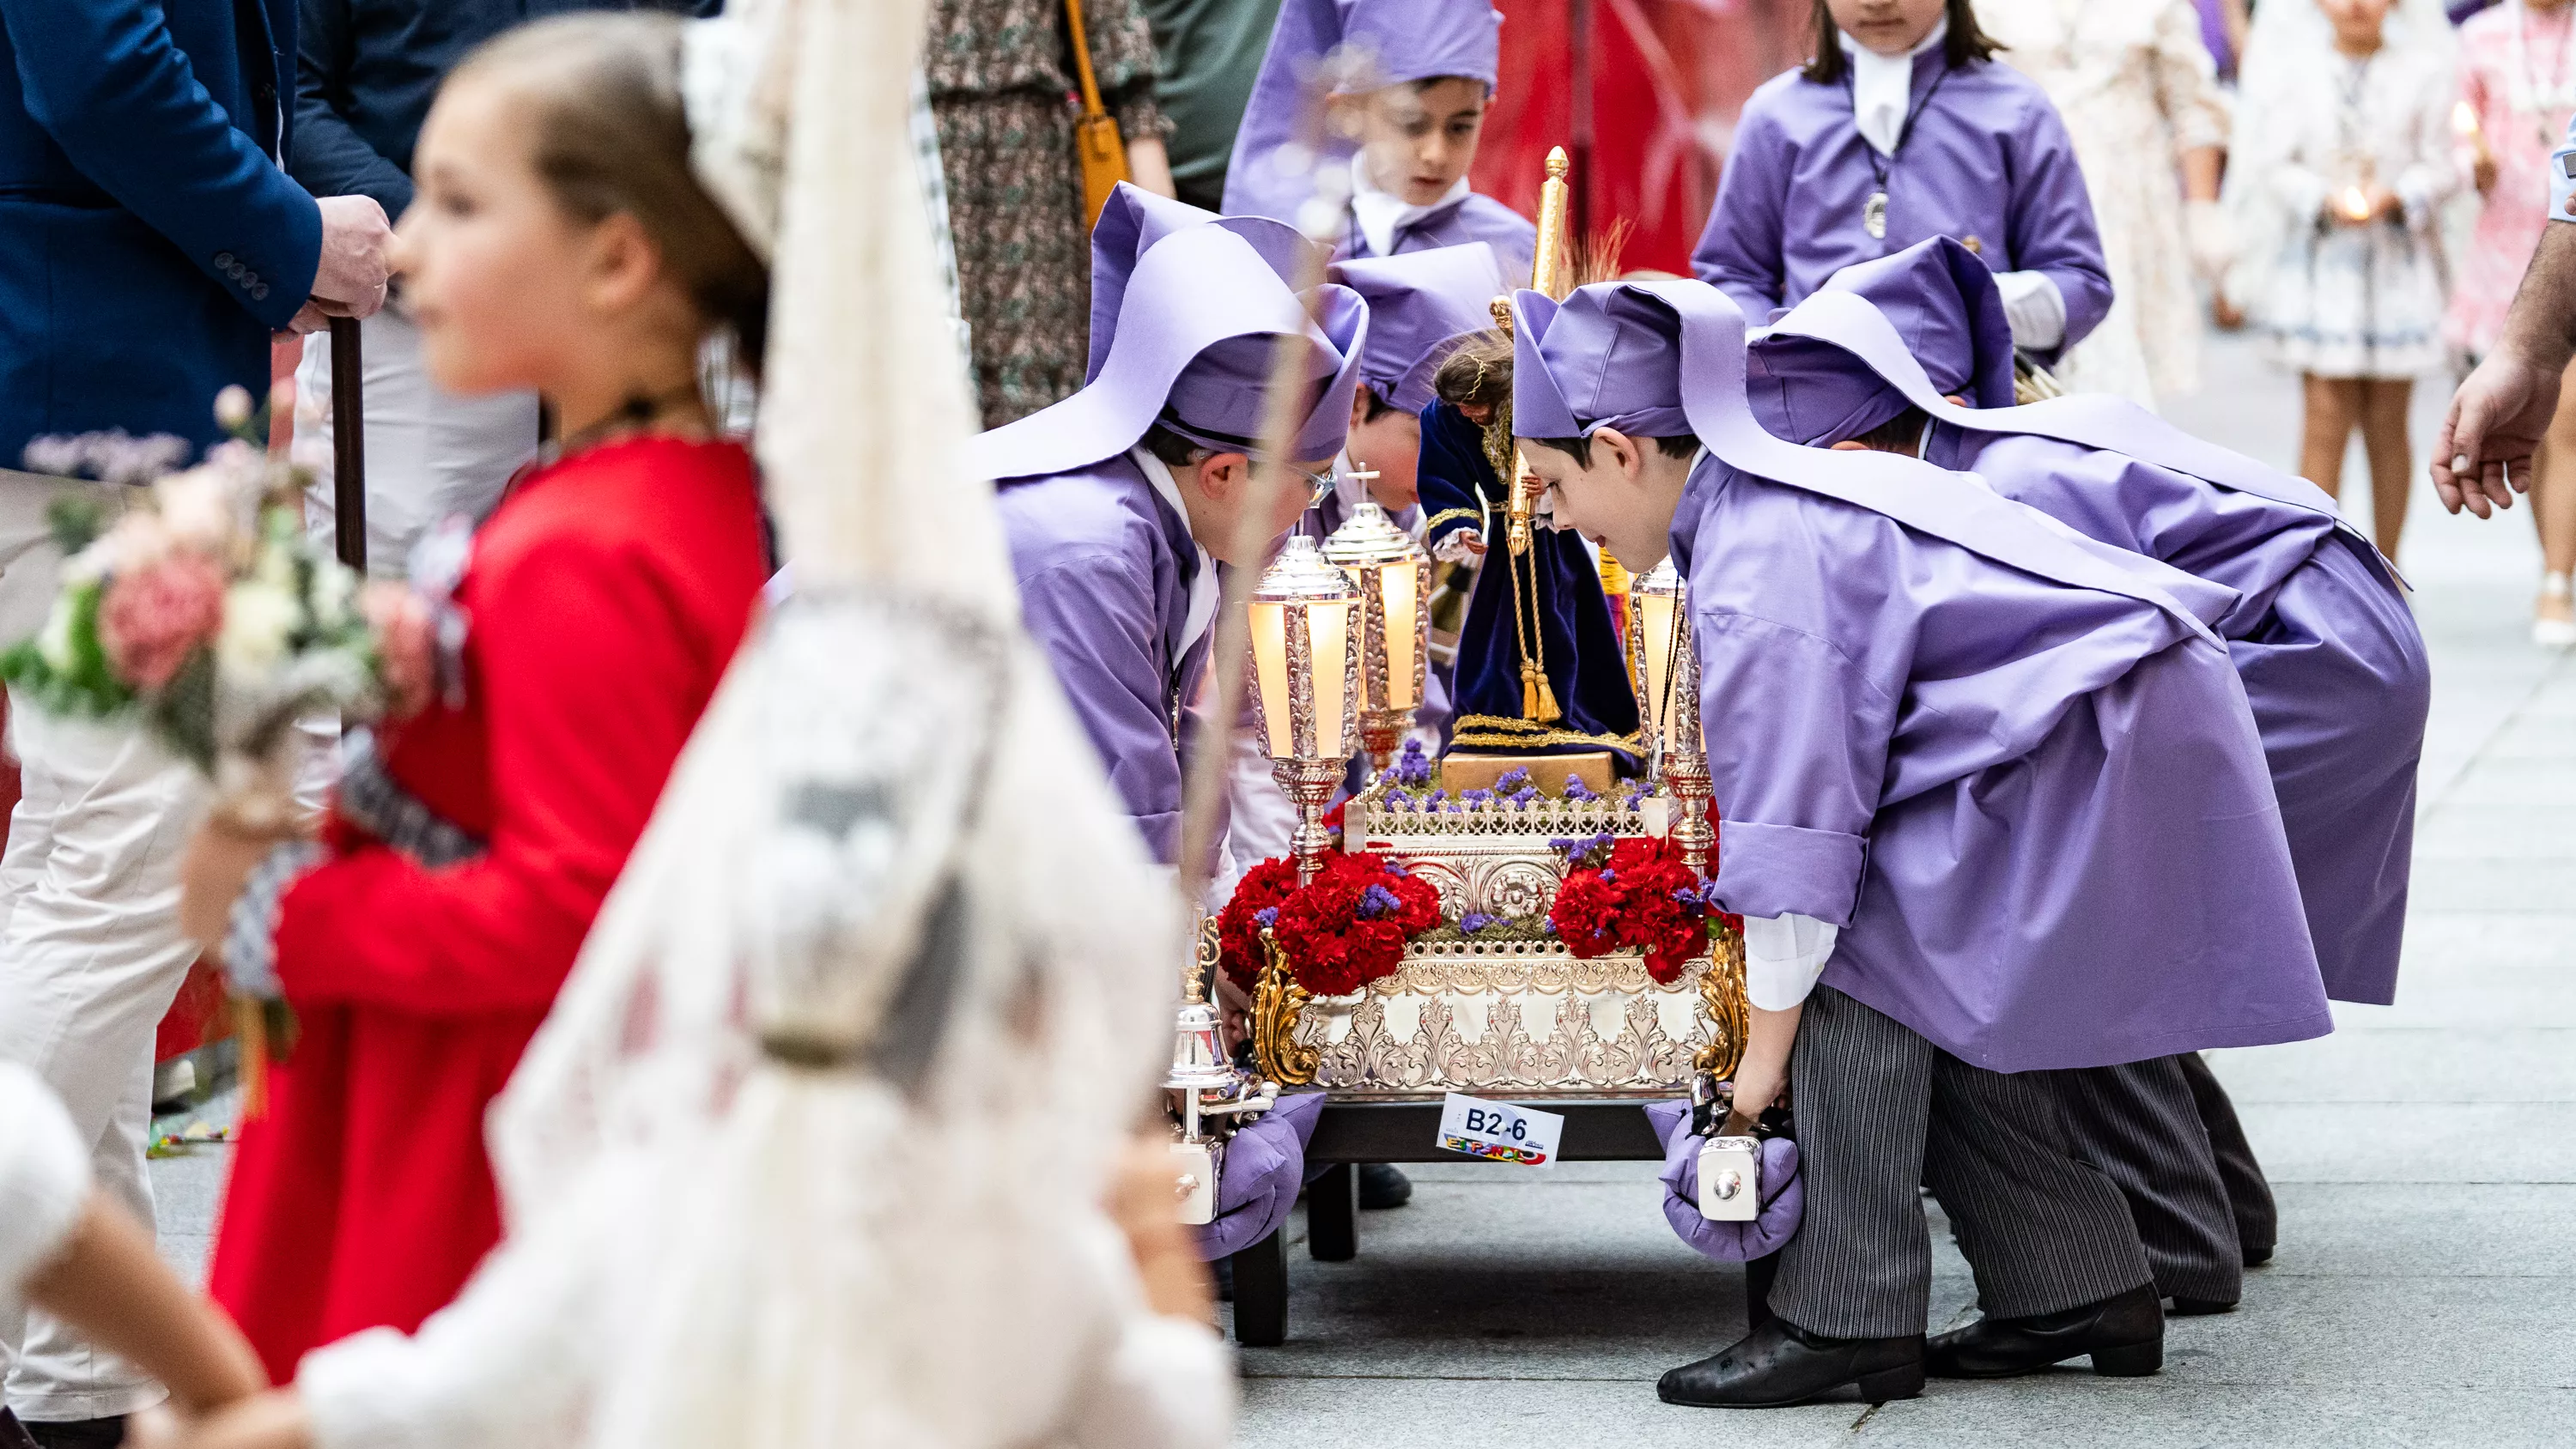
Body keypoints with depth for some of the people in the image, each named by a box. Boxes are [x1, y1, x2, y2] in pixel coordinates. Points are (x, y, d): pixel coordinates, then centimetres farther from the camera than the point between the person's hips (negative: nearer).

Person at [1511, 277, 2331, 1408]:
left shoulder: (1758, 571, -17)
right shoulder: (1792, 491, 15)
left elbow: (1797, 820, -17)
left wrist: (1768, 1036, -9)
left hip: (2085, 743, -10)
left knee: (1854, 969, -10)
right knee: (1934, 1005, 15)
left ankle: (1850, 1318, -7)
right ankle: (2079, 1285, 19)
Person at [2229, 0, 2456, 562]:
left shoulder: (2422, 71, 2)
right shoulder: (2292, 67, 2)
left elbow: (2439, 165, 2)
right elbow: (2271, 162, 0)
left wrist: (2393, 197, -16)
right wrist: (2325, 200, -16)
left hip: (2398, 259, 1)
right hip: (2316, 257, -1)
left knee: (2387, 421, 5)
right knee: (2328, 415, -7)